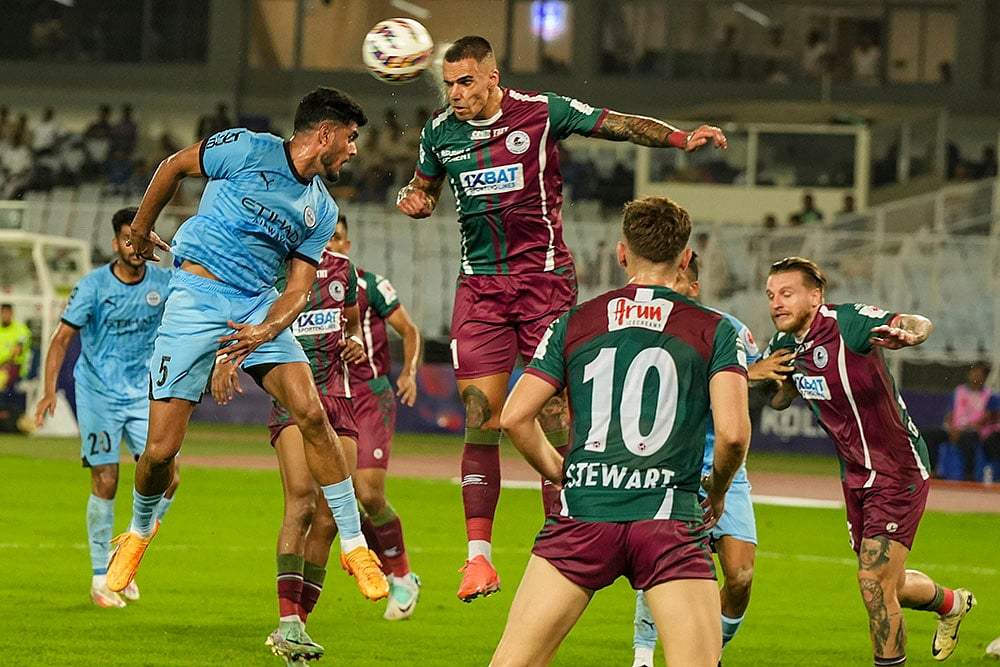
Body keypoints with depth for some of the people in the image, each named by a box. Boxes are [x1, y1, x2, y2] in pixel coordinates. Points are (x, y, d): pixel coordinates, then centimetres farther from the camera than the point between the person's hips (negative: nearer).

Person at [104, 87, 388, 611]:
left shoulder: (322, 210, 9)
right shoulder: (247, 149, -7)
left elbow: (298, 289, 6)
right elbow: (174, 166, 7)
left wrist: (267, 330, -14)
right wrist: (141, 230, 15)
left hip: (259, 307, 4)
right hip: (196, 297, -4)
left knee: (311, 413, -17)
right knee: (160, 449, -7)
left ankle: (354, 545, -8)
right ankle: (139, 532, 25)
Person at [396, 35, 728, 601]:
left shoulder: (542, 112, -4)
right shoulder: (440, 131, 6)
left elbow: (622, 126, -3)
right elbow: (424, 189, 22)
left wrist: (682, 138, -19)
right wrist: (413, 200, -2)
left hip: (544, 277, -2)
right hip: (480, 284, 3)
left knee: (553, 414, -8)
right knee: (480, 417, -5)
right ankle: (479, 554, -3)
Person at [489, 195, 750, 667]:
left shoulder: (575, 323, 10)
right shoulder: (713, 331, 4)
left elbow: (514, 417, 7)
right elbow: (733, 432, -6)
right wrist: (716, 493, 13)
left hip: (582, 518, 2)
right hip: (669, 518, -2)